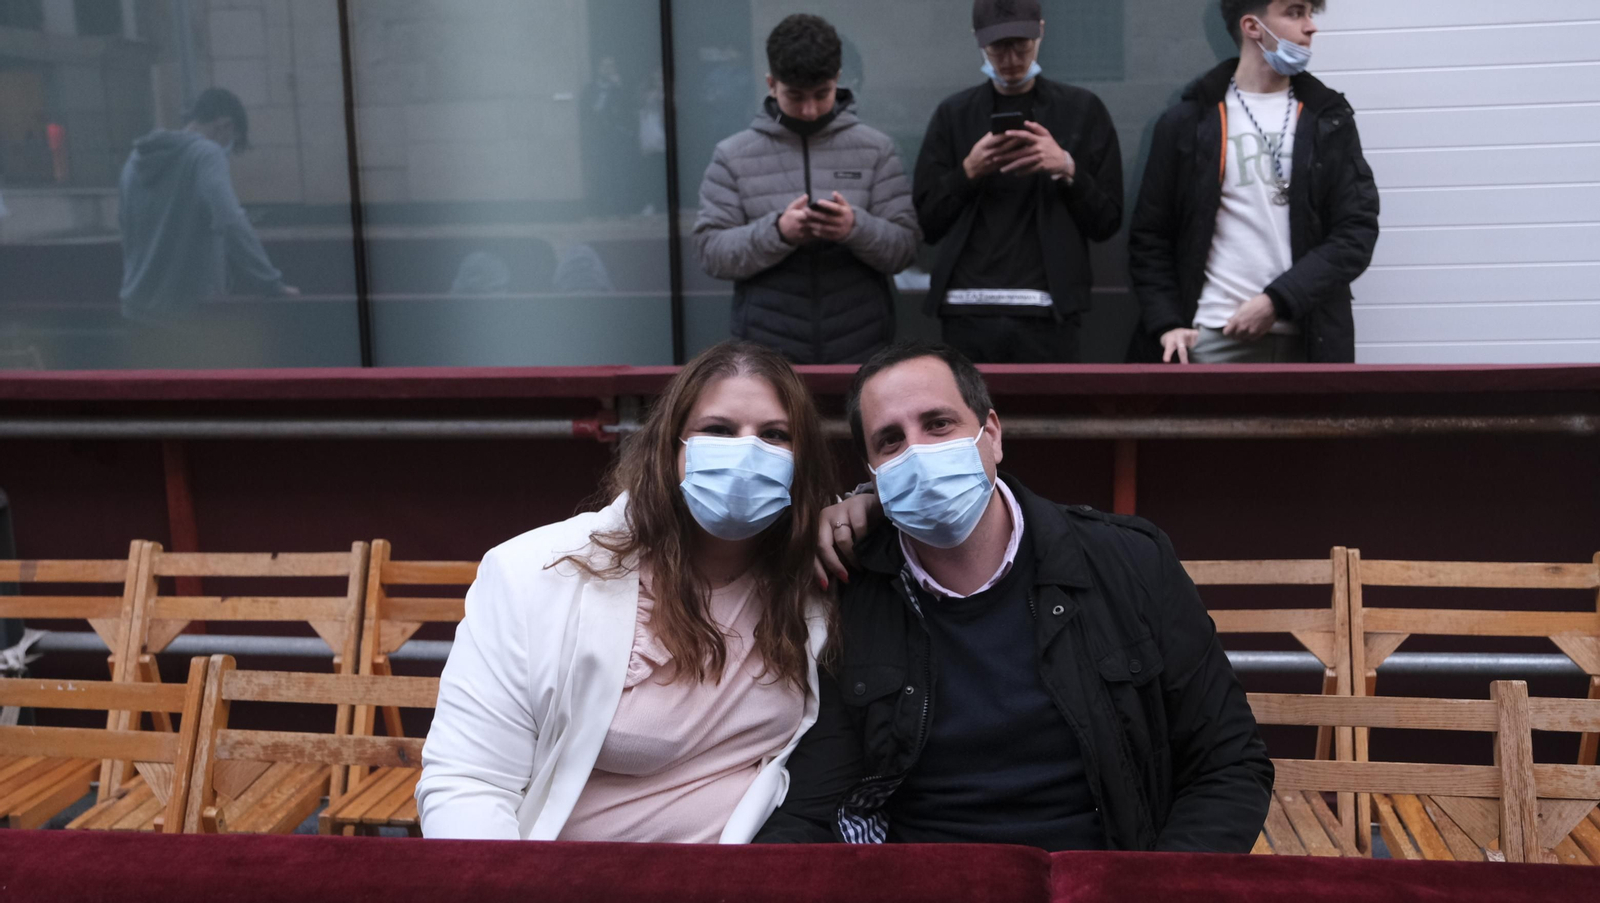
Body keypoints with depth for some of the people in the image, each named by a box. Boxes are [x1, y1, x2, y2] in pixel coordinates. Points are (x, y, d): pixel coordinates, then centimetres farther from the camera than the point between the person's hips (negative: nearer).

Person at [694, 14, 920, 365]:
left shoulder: (875, 148, 2)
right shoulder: (733, 155, 2)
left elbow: (904, 247, -1)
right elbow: (711, 251, -3)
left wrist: (857, 228, -22)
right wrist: (777, 231, -20)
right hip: (767, 353, 0)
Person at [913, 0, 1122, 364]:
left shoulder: (1082, 110, 8)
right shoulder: (953, 113, 11)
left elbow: (1107, 222, 6)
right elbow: (928, 223, 8)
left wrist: (1067, 169, -9)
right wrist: (968, 172, -7)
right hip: (968, 315, 1)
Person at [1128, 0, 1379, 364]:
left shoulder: (1329, 120, 10)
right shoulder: (1188, 122, 5)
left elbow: (1357, 232, 2)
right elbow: (1150, 238, 7)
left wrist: (1279, 300, -11)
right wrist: (1167, 323, -7)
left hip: (1307, 341, 2)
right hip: (1213, 340, -2)